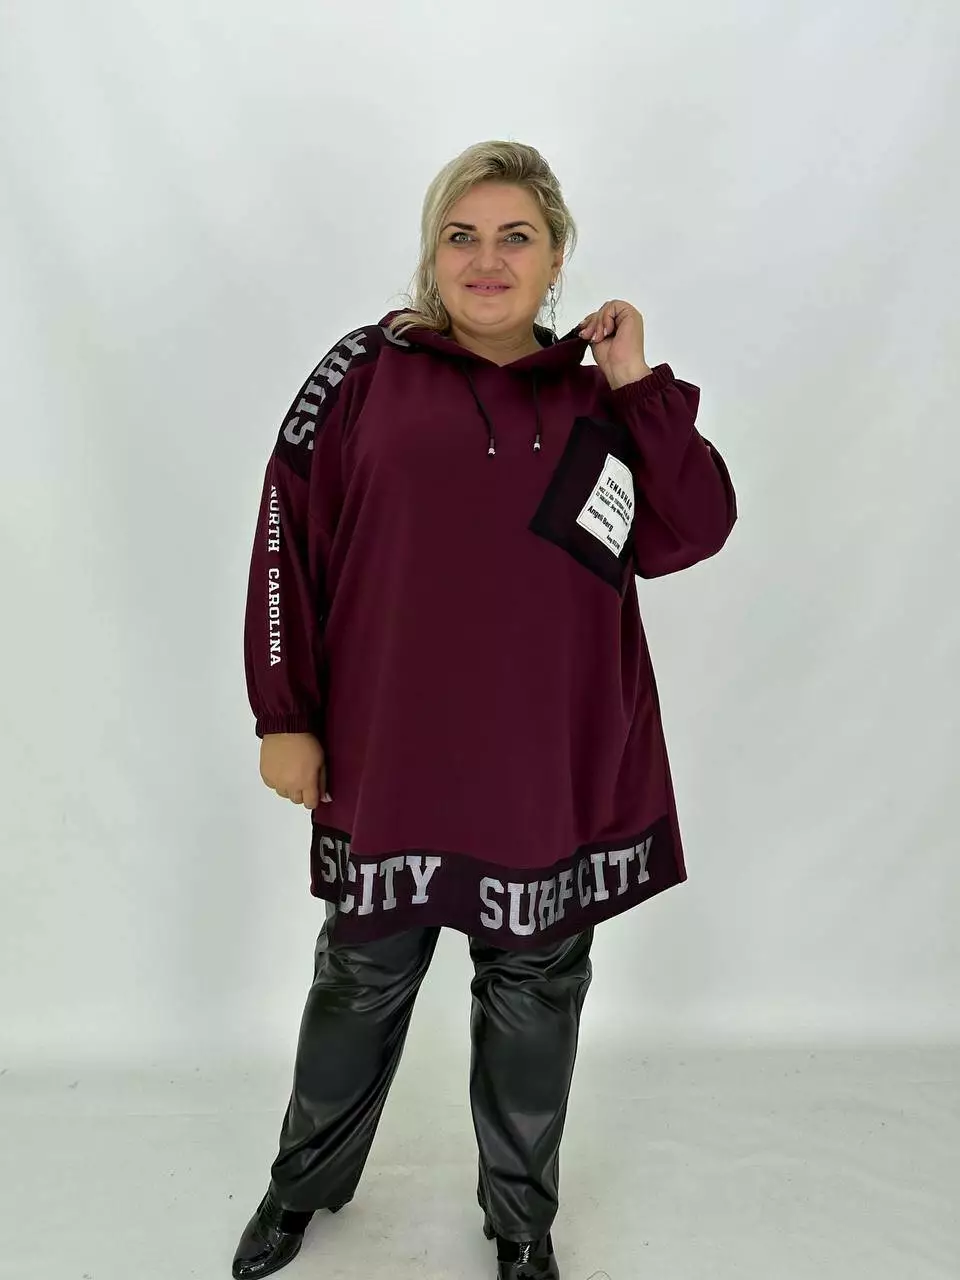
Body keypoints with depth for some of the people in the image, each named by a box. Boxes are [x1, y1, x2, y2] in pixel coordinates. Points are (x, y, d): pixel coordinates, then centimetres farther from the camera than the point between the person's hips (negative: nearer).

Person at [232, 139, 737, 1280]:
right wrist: (284, 717, -4)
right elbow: (288, 542, -3)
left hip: (559, 770, 2)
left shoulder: (597, 393, 6)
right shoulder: (369, 371, -2)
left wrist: (639, 387, -8)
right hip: (389, 762, -1)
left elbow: (692, 534, -2)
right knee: (361, 981, 16)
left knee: (534, 996, 16)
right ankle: (307, 1183, 44)